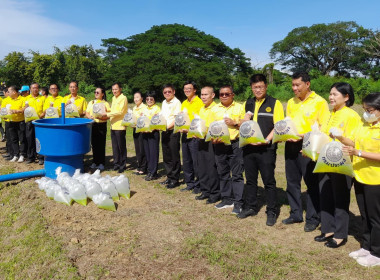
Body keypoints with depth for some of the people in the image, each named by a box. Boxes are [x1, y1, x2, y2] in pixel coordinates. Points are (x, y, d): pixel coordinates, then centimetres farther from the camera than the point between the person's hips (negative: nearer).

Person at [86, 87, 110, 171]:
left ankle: (101, 163, 4)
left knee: (101, 144, -3)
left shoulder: (105, 103, 4)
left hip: (101, 125, -3)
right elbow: (87, 113, 13)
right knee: (94, 144, 5)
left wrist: (100, 117, -21)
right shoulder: (91, 102, 17)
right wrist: (89, 117, -8)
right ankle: (95, 162, 15)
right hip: (92, 125, 4)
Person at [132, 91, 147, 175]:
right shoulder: (134, 108, 17)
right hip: (135, 129, 7)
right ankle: (139, 167, 19)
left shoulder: (144, 107, -7)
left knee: (142, 149, -3)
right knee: (137, 149, 10)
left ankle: (143, 168, 4)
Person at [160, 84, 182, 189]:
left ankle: (175, 179, 8)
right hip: (164, 132, 8)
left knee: (174, 157, -1)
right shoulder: (164, 103, 15)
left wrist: (167, 126, -25)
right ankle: (169, 177, 25)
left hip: (173, 131, -8)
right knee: (166, 156, 13)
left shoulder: (176, 102, -8)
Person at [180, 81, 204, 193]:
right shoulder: (184, 103, 15)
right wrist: (181, 127, 1)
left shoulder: (199, 102, -8)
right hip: (185, 135, 8)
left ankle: (198, 185, 10)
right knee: (186, 161, 13)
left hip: (195, 136, -8)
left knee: (196, 162, -3)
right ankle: (190, 183, 25)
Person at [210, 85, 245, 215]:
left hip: (235, 144, -4)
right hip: (219, 145, 4)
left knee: (237, 174, -3)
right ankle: (227, 199, 23)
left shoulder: (239, 107, 4)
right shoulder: (215, 109, 13)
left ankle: (238, 202, 3)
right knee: (223, 173, 11)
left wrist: (235, 123, -12)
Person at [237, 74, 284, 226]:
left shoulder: (274, 103, -2)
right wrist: (243, 121, -4)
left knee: (269, 181, 2)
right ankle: (250, 207, 28)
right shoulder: (248, 104, 13)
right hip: (248, 147, 5)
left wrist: (266, 140, -20)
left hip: (266, 148, -5)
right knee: (250, 179, 14)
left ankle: (272, 211, 14)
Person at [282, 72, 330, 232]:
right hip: (291, 146, 6)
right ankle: (296, 214, 28)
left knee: (312, 183, 3)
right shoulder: (291, 103, 13)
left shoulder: (320, 102, -6)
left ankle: (313, 219, 16)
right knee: (292, 182, 13)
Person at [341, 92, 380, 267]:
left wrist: (358, 153, -28)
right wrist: (342, 139, -5)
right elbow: (356, 144, 11)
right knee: (365, 215, 18)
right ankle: (366, 247, 33)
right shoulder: (364, 126, 7)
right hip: (360, 177, 7)